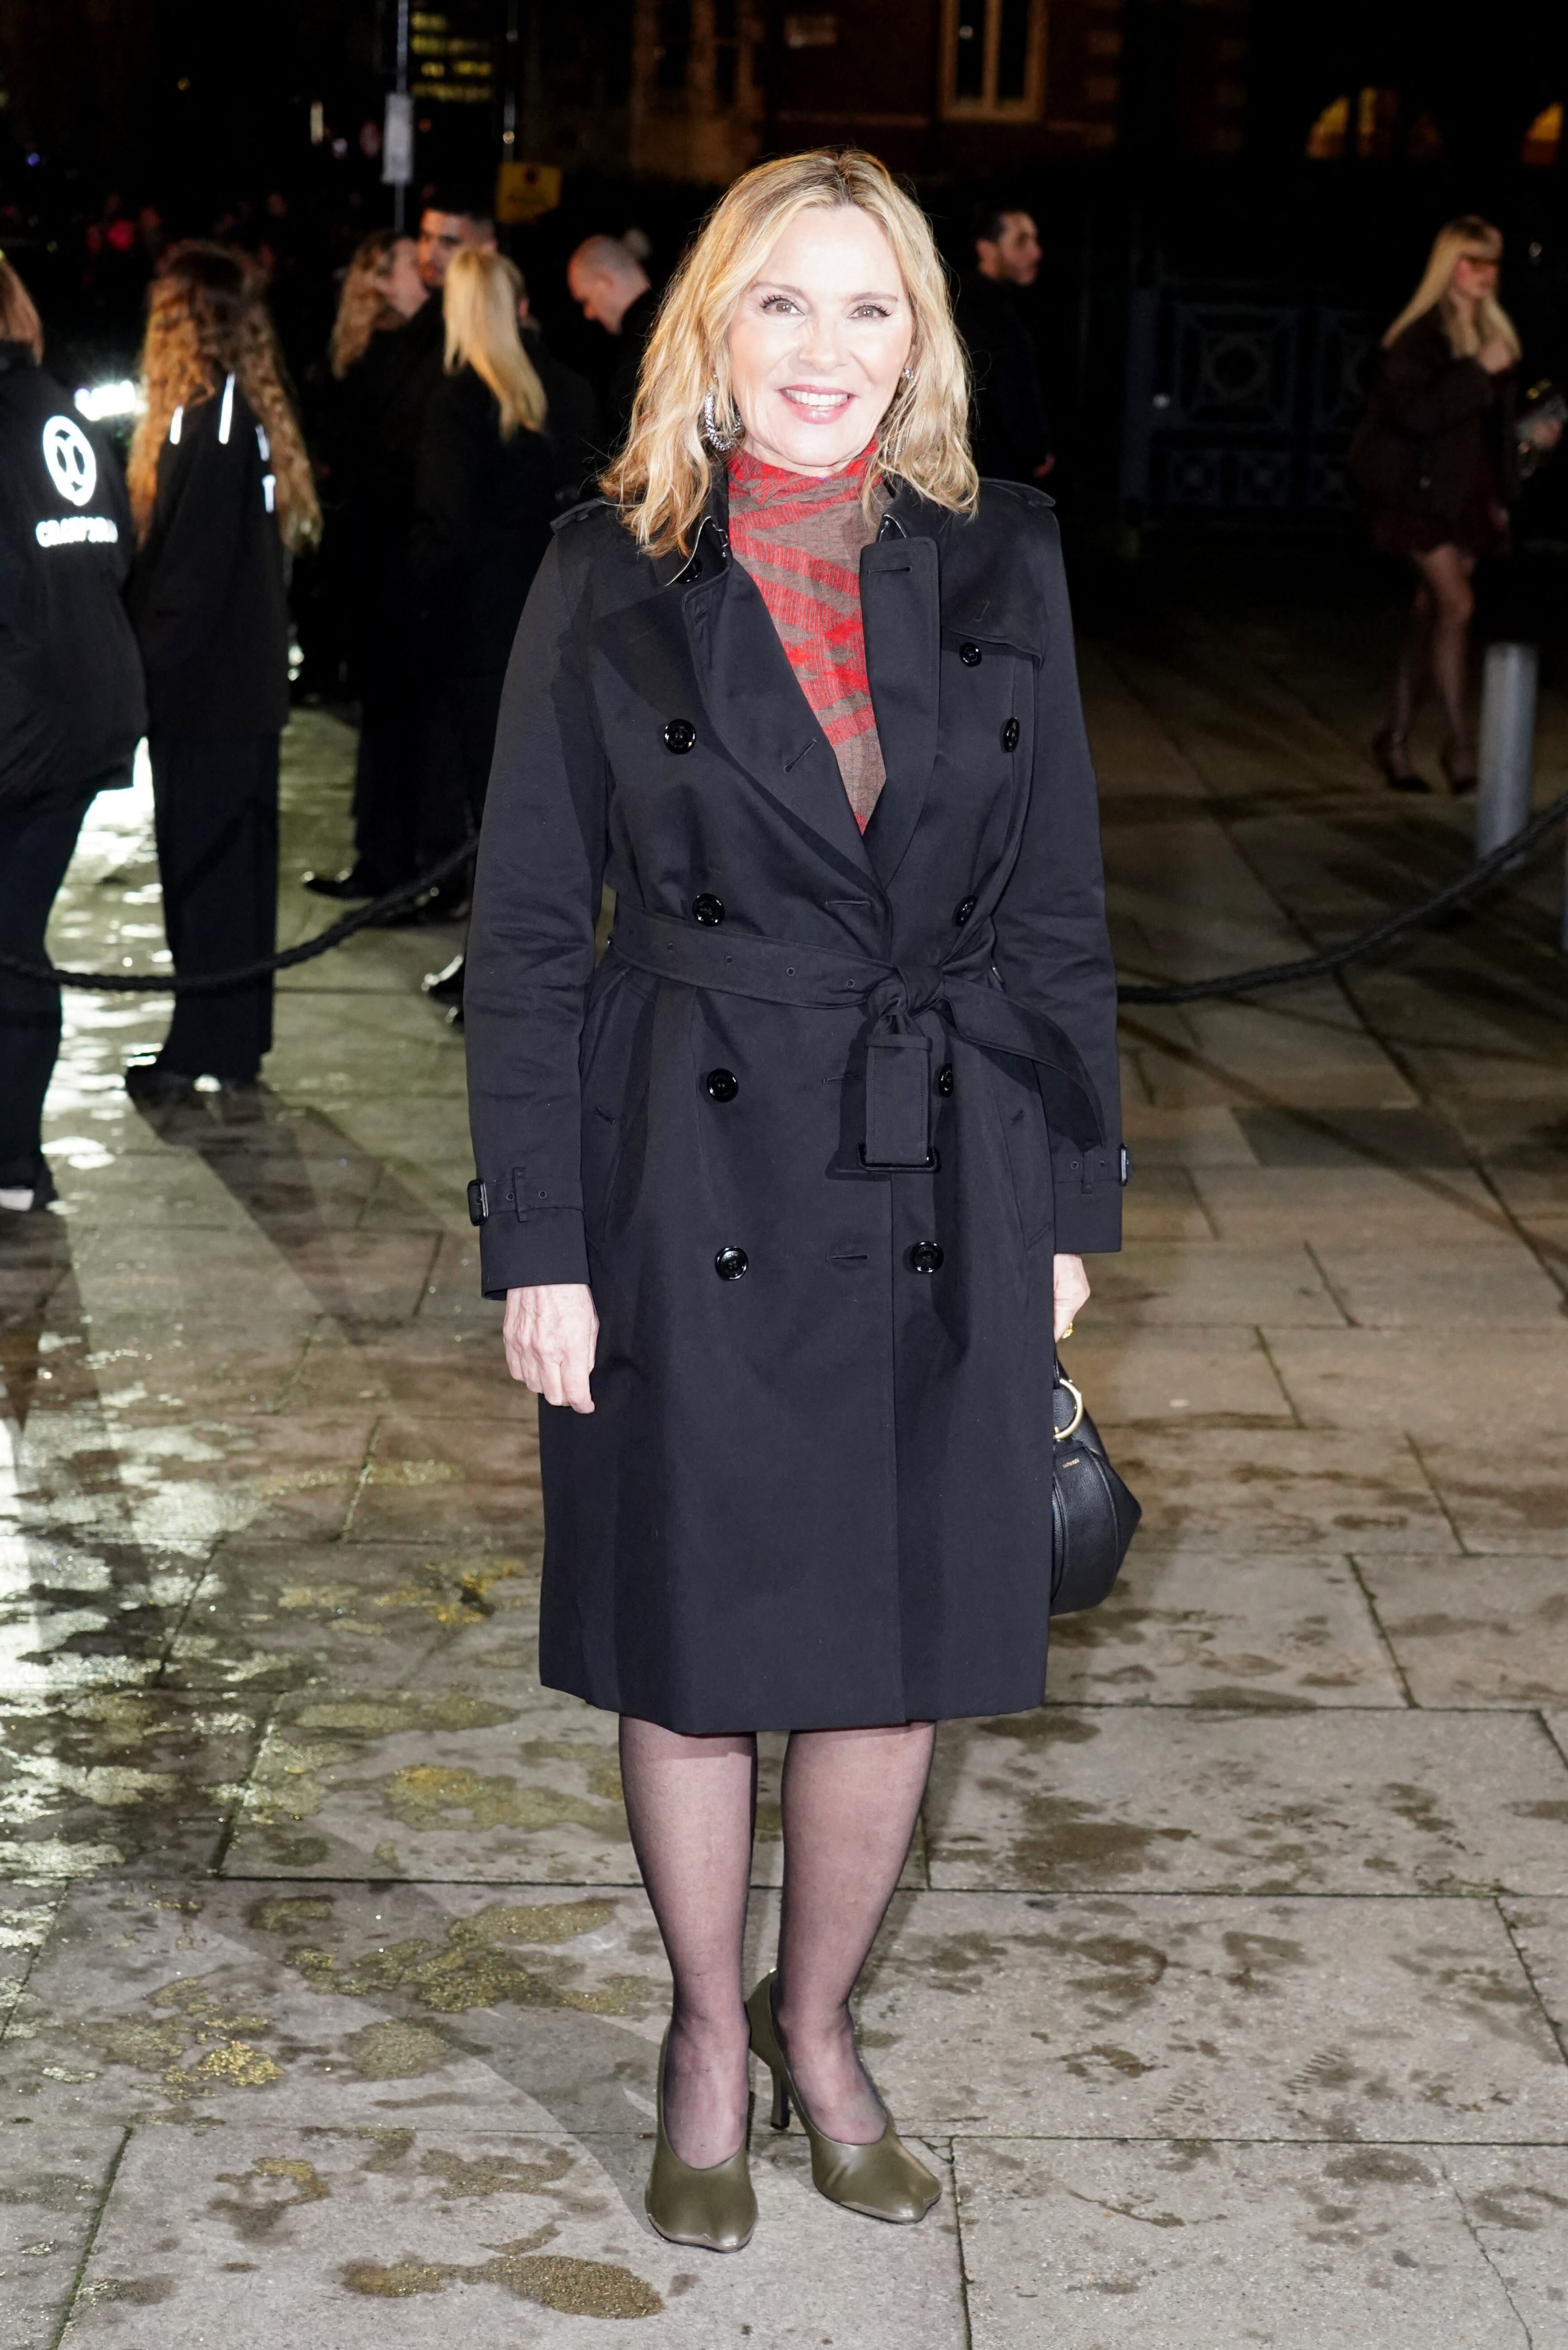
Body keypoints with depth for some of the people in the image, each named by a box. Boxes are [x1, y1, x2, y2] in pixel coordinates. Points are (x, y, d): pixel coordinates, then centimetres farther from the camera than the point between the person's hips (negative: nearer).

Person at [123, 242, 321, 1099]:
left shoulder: (206, 423, -17)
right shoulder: (250, 416, 10)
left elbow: (189, 575, -20)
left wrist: (150, 676, -15)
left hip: (202, 683, -9)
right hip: (245, 678, 9)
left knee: (201, 863, -3)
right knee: (237, 860, 13)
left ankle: (204, 1046, 1)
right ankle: (234, 1041, 20)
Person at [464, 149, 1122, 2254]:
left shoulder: (999, 567, 2)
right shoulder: (611, 581, -4)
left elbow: (1059, 911, 7)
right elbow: (526, 933, -3)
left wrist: (1072, 1201, 6)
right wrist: (535, 1241, -7)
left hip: (946, 1196, 2)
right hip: (697, 1187, -2)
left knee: (900, 1650, 11)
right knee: (693, 1651, 10)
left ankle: (821, 2023, 35)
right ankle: (709, 2040, 33)